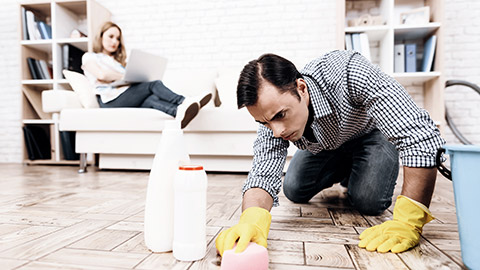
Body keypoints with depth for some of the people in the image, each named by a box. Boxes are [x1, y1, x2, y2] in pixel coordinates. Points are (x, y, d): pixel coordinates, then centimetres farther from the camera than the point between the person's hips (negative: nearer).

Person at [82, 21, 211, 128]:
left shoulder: (117, 60, 37)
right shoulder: (89, 57, 19)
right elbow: (102, 75, -4)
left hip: (126, 98, 4)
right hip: (110, 100, -4)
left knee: (151, 99, -33)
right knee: (153, 84, -28)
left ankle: (179, 111, -62)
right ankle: (184, 102, -44)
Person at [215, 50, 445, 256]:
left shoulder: (349, 72, -42)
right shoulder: (272, 108, -27)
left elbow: (421, 136, -44)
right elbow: (262, 174, -31)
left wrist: (408, 222, -49)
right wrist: (252, 220, -54)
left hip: (371, 133, -3)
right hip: (324, 144, 4)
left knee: (368, 201, -22)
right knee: (295, 191, -4)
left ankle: (358, 175, 13)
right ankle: (344, 171, 23)